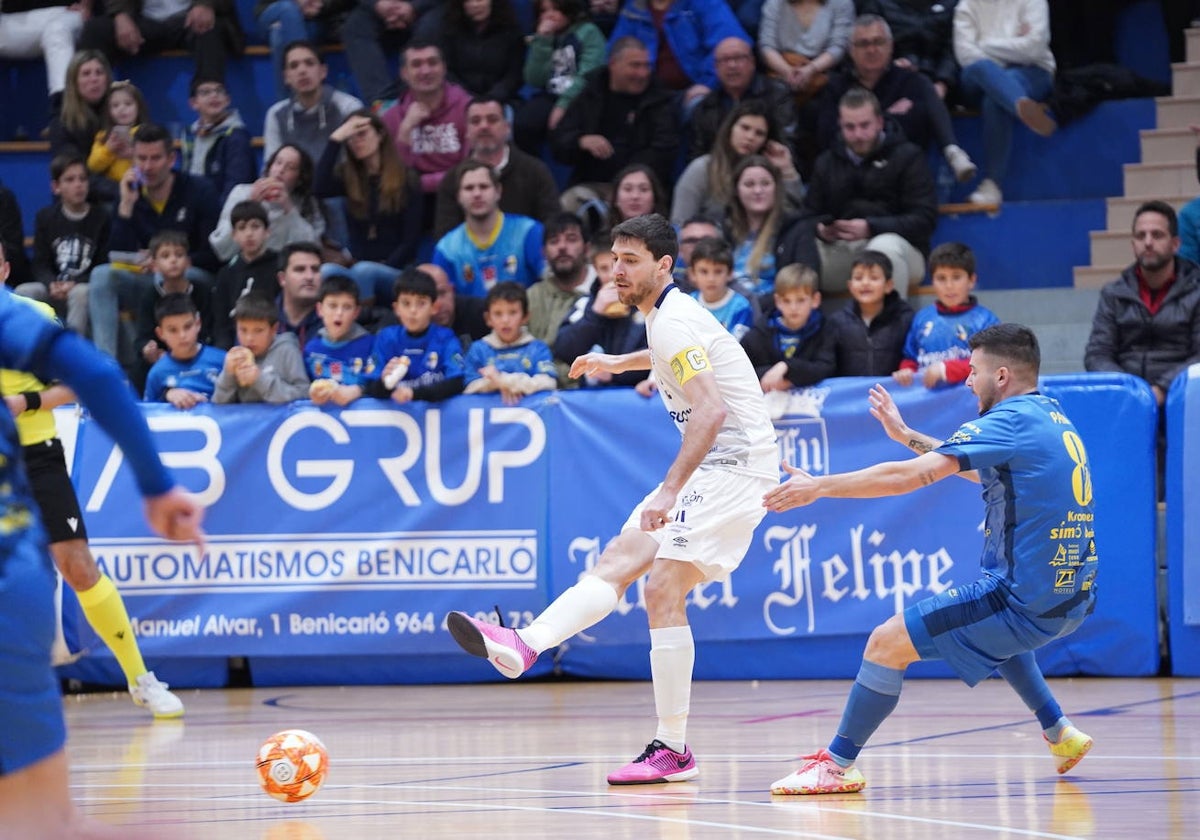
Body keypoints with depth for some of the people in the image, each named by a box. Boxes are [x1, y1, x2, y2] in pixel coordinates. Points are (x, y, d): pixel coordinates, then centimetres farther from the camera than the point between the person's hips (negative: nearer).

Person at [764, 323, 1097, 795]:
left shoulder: (1010, 420, -13)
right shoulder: (1052, 417, 13)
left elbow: (910, 476, -20)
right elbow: (979, 470, 28)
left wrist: (819, 486, -15)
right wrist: (907, 435, 30)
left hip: (1024, 602, -10)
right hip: (1073, 597, 10)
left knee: (886, 643, -6)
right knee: (998, 627, 42)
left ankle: (837, 765, -1)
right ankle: (1060, 735, 38)